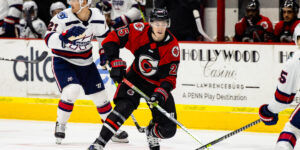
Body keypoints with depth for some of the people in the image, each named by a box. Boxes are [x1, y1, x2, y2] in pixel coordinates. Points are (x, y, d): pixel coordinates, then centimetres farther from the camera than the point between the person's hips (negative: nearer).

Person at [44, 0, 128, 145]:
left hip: (86, 62, 4)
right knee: (72, 91, -27)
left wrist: (104, 52, 5)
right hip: (63, 61, -4)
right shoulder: (63, 18, -23)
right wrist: (65, 36, -48)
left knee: (100, 95, 8)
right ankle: (60, 125, -6)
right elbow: (49, 39, -33)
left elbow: (104, 35, 12)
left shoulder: (97, 17, -9)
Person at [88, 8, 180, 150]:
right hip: (136, 77, -1)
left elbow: (170, 77, -16)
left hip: (158, 84, 1)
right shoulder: (140, 30, -20)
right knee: (124, 106, -31)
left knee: (168, 130, -5)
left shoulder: (172, 46, -18)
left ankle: (151, 133, 32)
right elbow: (112, 38, -17)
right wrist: (116, 63, -24)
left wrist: (161, 93, -32)